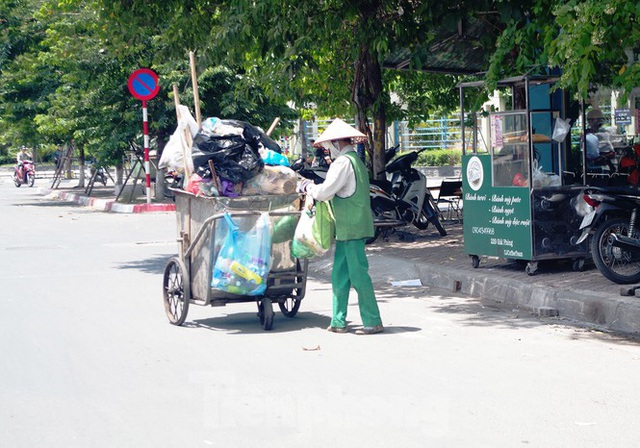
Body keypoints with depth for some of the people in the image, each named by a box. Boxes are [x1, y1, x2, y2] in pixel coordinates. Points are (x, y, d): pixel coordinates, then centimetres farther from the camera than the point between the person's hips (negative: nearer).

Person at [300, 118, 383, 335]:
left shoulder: (343, 162, -13)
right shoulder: (356, 161, 18)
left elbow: (325, 191, -17)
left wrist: (308, 187, 1)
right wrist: (314, 188, 16)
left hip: (351, 228, -10)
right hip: (347, 229, 10)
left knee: (359, 274, -6)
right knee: (340, 275, 11)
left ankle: (373, 322, -3)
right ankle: (338, 322, 15)